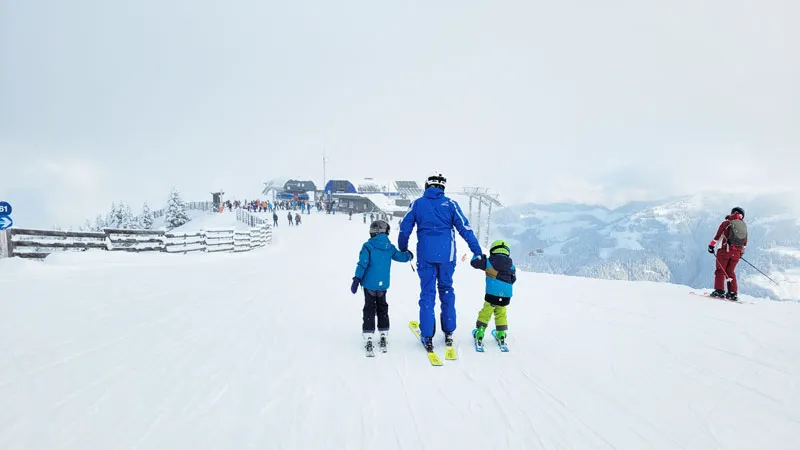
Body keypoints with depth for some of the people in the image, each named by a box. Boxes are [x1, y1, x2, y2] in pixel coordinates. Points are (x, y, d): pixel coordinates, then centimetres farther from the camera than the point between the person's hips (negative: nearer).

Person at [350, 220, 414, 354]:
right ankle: (384, 336, 20)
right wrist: (409, 255, 34)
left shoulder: (368, 246, -10)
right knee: (382, 308, 18)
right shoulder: (390, 247, 1)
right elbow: (401, 257, 12)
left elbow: (362, 264, -15)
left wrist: (356, 279, -11)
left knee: (369, 309, 5)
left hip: (369, 284, -3)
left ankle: (368, 338, 1)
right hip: (383, 285, 3)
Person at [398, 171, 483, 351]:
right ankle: (448, 333, 20)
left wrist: (403, 250, 21)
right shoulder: (450, 204, 2)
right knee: (446, 291, 15)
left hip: (425, 255, 0)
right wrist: (477, 251, 3)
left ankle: (427, 337, 3)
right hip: (447, 255, 0)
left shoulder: (417, 203, 4)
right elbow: (465, 228, -1)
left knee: (427, 294, 5)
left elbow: (404, 229, 5)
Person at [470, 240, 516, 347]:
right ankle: (501, 334, 20)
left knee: (485, 312, 10)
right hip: (506, 295, 3)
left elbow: (474, 262, 3)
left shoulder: (489, 261, 0)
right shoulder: (511, 265, 8)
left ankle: (480, 333, 8)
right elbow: (513, 279, 14)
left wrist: (478, 256, 22)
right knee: (501, 314, 20)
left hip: (492, 293, -3)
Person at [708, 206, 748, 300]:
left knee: (720, 270, -1)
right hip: (737, 252, 4)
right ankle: (733, 293, 7)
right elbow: (745, 241, 19)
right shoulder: (744, 225, 14)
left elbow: (718, 235, -4)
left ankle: (719, 290, -11)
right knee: (730, 272, 12)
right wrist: (742, 252, 30)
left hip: (725, 250, -4)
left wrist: (711, 245, 3)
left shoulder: (726, 222, 1)